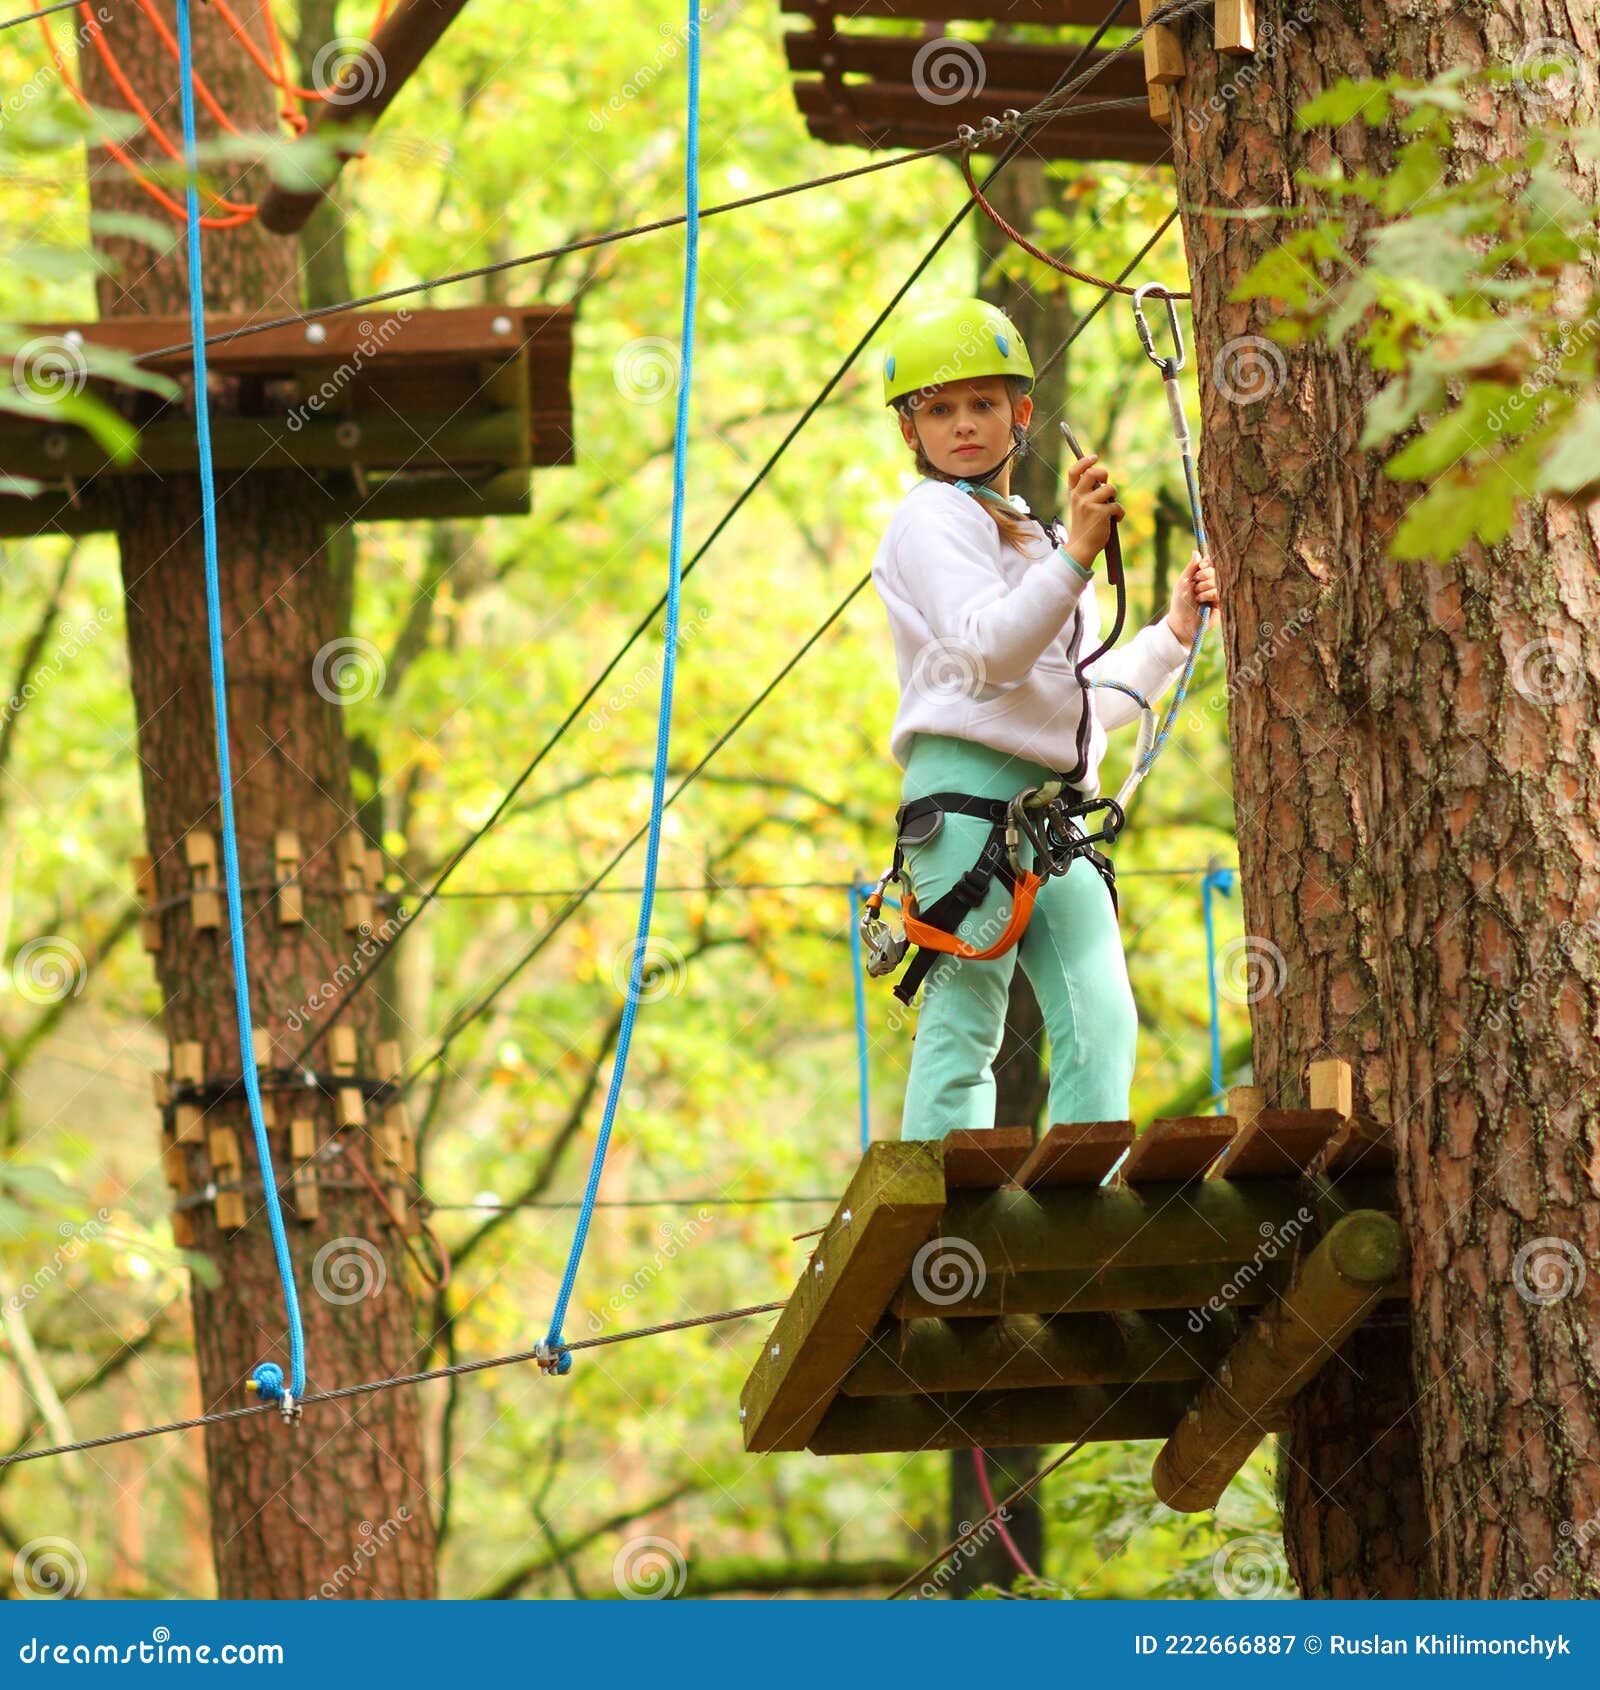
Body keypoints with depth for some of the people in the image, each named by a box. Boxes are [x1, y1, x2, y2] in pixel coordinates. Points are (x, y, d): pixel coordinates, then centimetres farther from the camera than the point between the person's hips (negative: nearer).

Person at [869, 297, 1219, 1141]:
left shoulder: (1030, 539, 28)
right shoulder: (932, 517, 2)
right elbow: (988, 648, -15)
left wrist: (1174, 633, 25)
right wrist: (1077, 555, -23)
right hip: (969, 783, -8)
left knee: (1101, 1022, -5)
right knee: (964, 1022, -12)